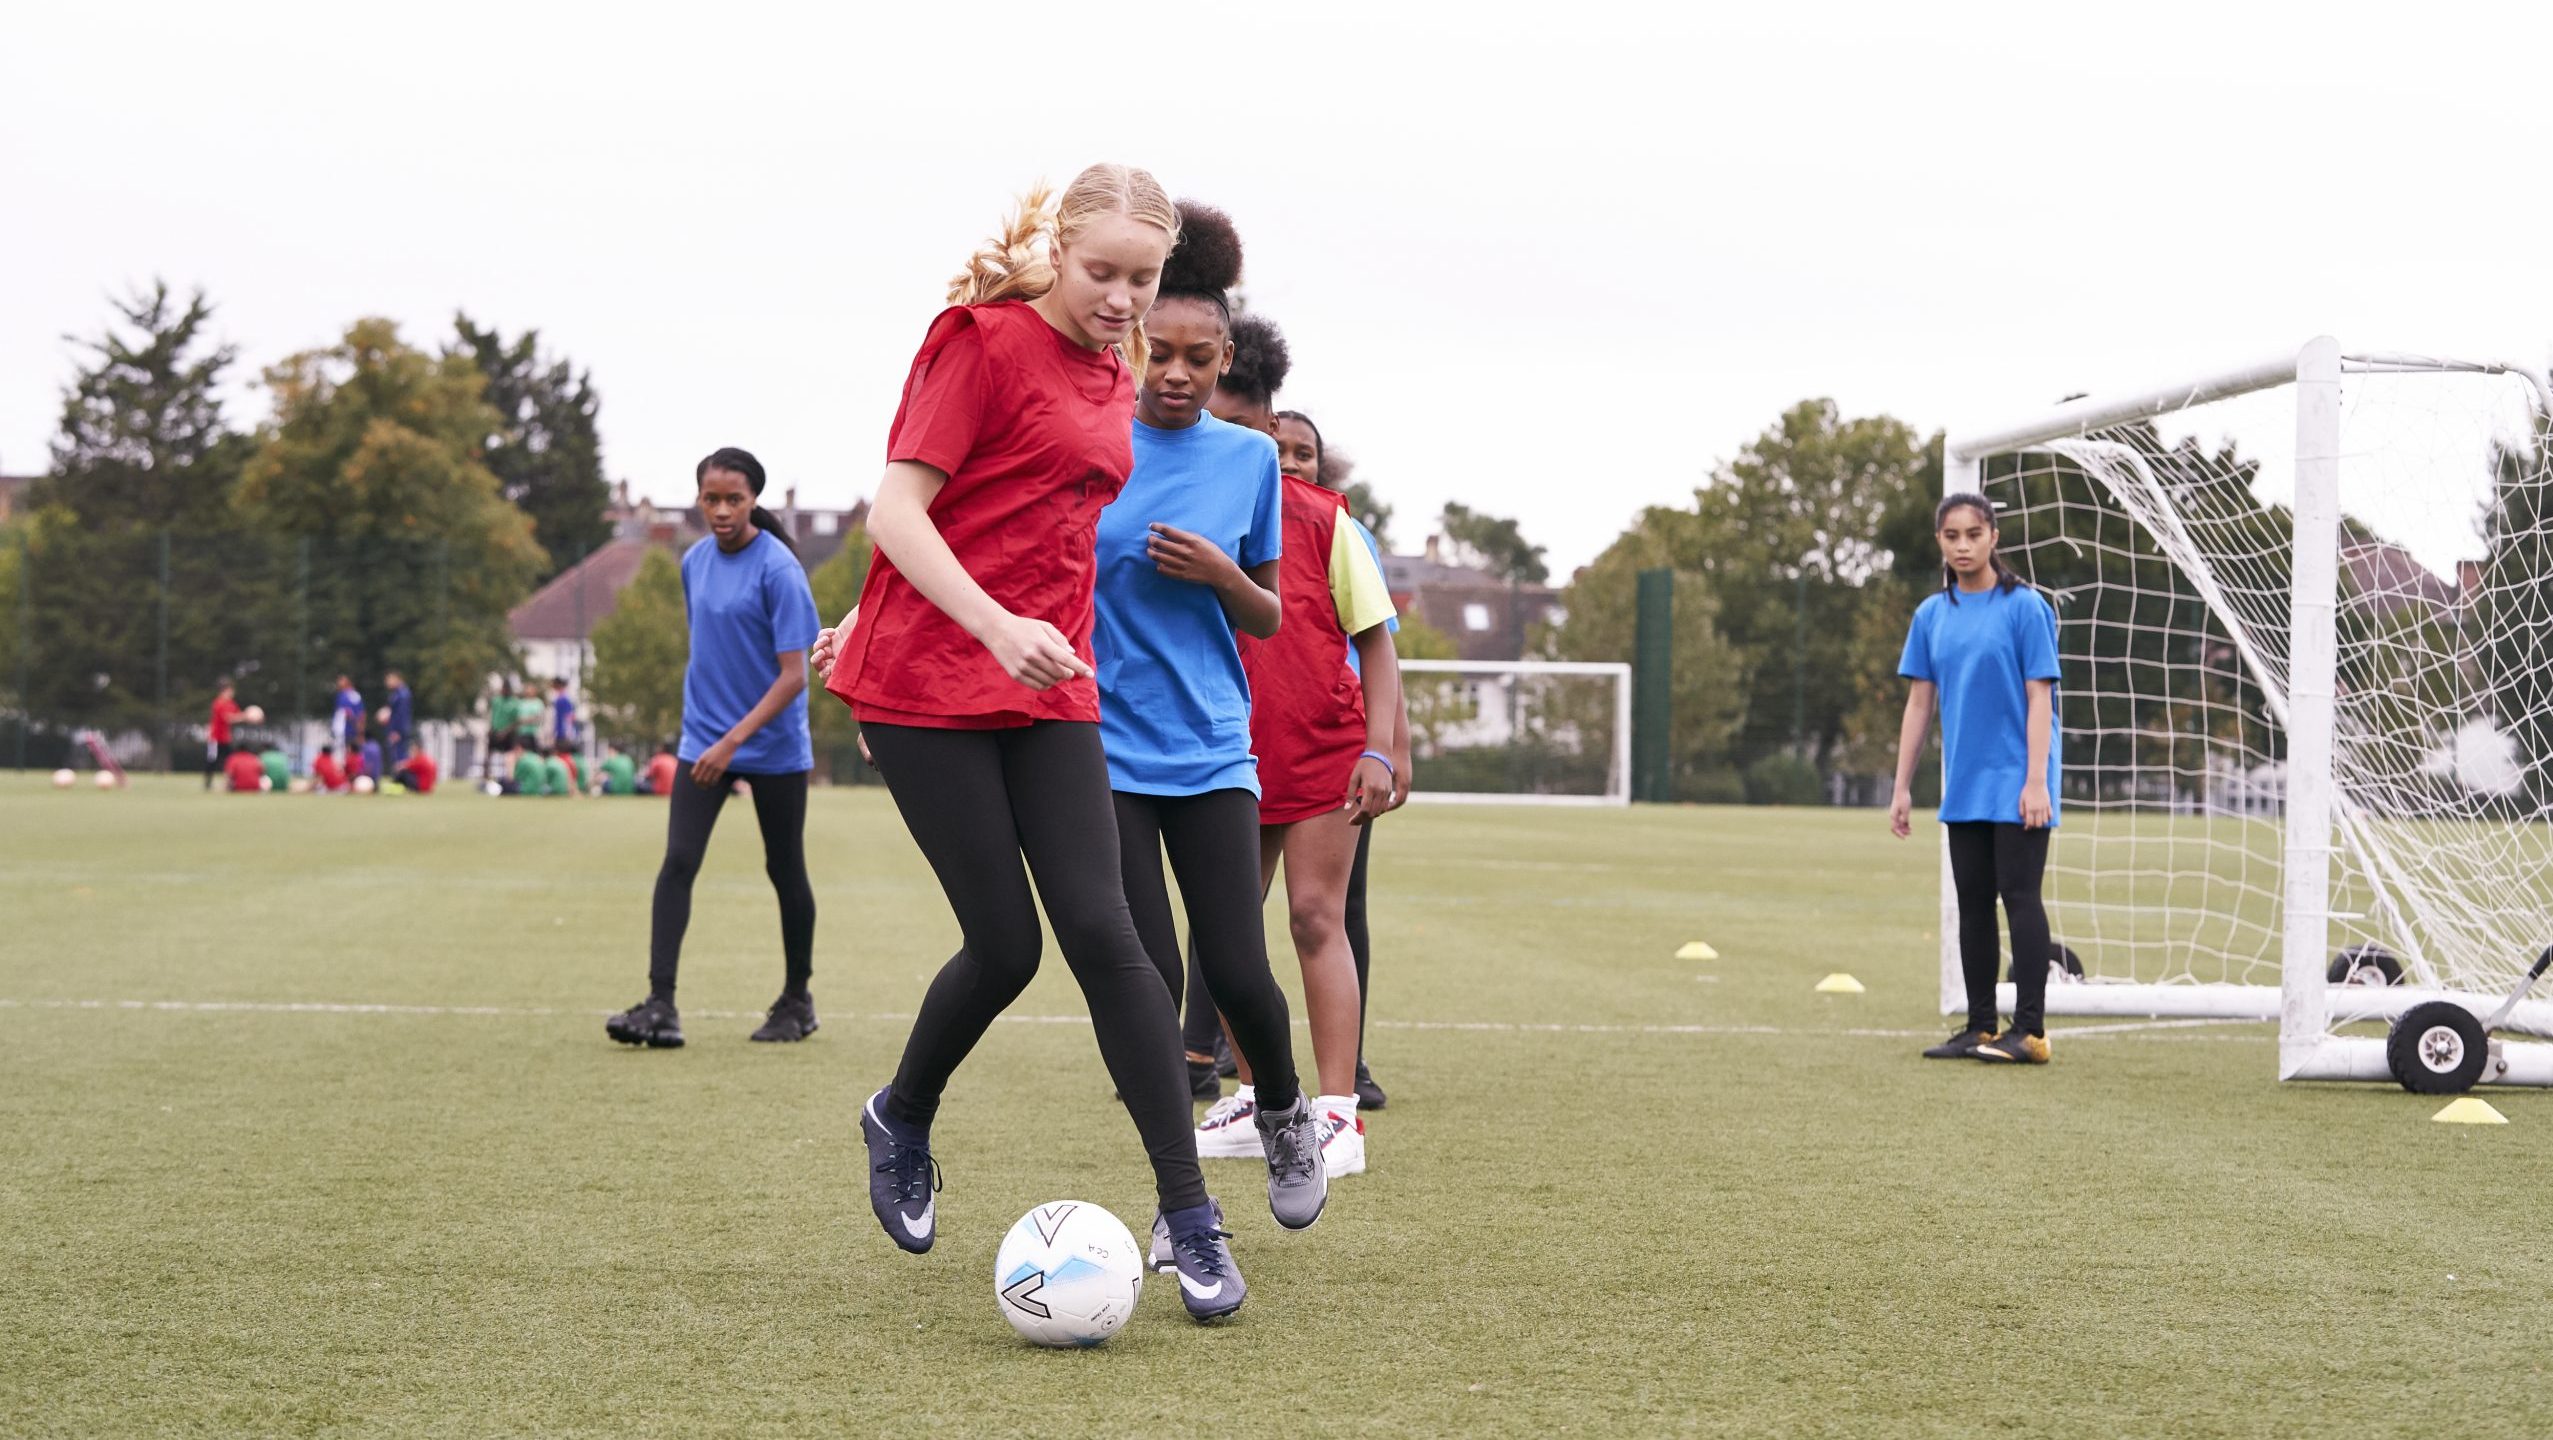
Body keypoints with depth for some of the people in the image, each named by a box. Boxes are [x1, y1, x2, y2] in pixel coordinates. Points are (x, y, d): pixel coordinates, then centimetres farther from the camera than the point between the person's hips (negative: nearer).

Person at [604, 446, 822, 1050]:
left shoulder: (778, 568, -15)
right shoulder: (695, 561, 4)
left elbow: (793, 676, -18)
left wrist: (732, 741, -25)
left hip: (775, 747, -4)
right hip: (704, 741, 4)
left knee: (784, 869, 8)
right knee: (677, 863, -10)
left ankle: (796, 1000, 24)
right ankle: (660, 1004, -13)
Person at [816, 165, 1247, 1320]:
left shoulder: (1113, 377, 12)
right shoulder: (984, 343, -9)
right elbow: (896, 511, -16)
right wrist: (996, 629, -27)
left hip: (1049, 692, 5)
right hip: (928, 685, -5)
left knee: (1102, 932, -7)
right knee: (1005, 945, -4)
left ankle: (1189, 1219, -6)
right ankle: (902, 1120, 27)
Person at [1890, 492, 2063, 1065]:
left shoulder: (2024, 607, -7)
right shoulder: (1931, 615, 8)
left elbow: (2039, 699, -10)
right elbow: (1919, 703, 11)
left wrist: (2037, 781, -16)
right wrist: (1902, 788, 9)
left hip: (2015, 783, -5)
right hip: (1964, 784, 6)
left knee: (2019, 895, -7)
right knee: (1973, 903, 9)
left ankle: (2030, 1030, -4)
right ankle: (1979, 1027, 16)